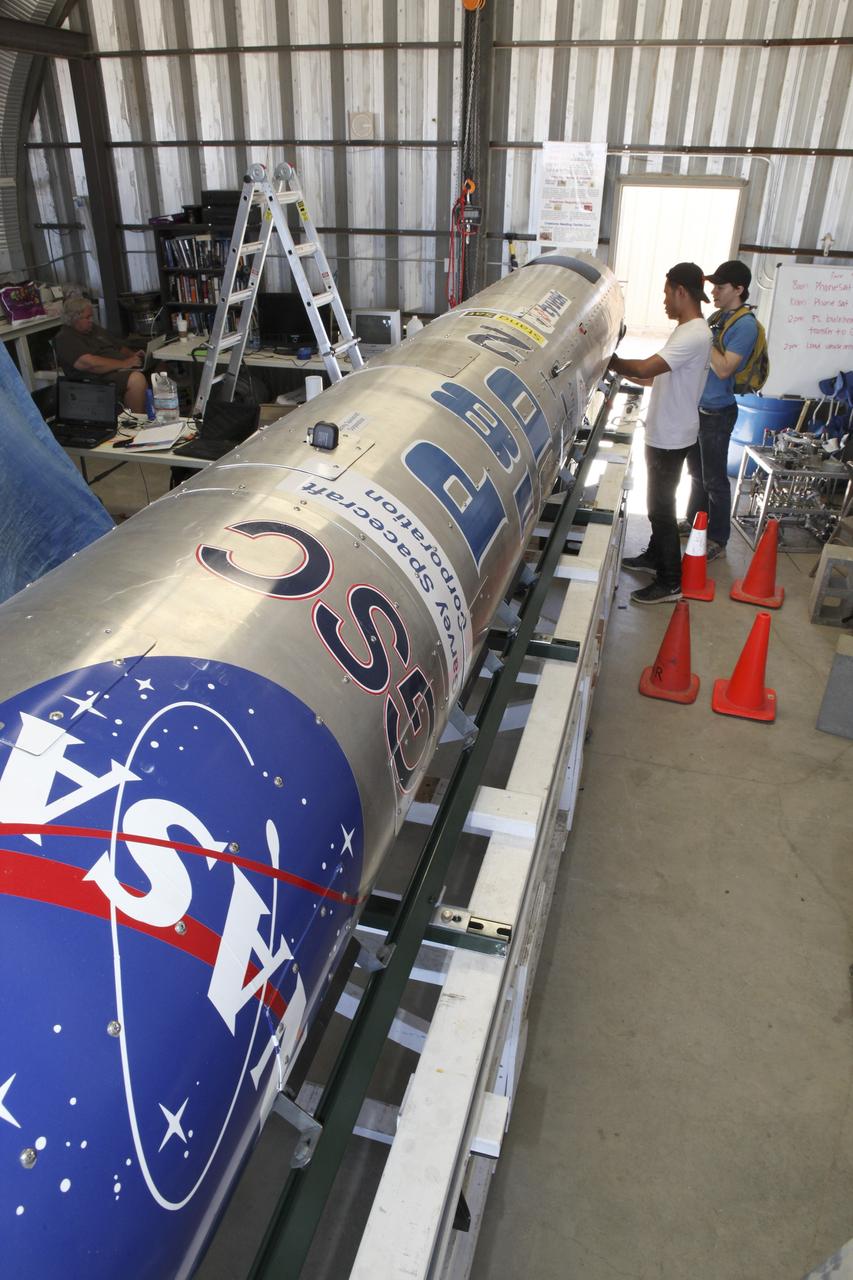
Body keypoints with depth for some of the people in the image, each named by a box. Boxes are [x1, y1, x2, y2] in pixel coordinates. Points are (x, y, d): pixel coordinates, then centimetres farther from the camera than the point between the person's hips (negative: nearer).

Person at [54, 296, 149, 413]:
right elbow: (88, 363, -20)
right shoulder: (65, 339, -5)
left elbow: (119, 347, 30)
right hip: (100, 377, -9)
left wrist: (133, 355, 6)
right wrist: (124, 364, -19)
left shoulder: (95, 329, 23)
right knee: (136, 379, -37)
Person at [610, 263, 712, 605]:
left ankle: (671, 582, 3)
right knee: (657, 502, 21)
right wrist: (625, 374, 10)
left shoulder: (694, 335, -23)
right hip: (662, 434, 10)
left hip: (671, 437, -10)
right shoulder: (687, 330, 11)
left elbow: (645, 368, -30)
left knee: (661, 506, -4)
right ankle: (654, 556, 38)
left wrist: (610, 361, -15)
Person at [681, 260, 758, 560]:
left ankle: (717, 539, 11)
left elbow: (724, 369, -24)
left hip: (717, 413, -9)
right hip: (698, 406, 9)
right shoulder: (718, 317, 9)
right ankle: (694, 522, 36)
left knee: (714, 479, -1)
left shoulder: (745, 325, -17)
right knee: (696, 472, 20)